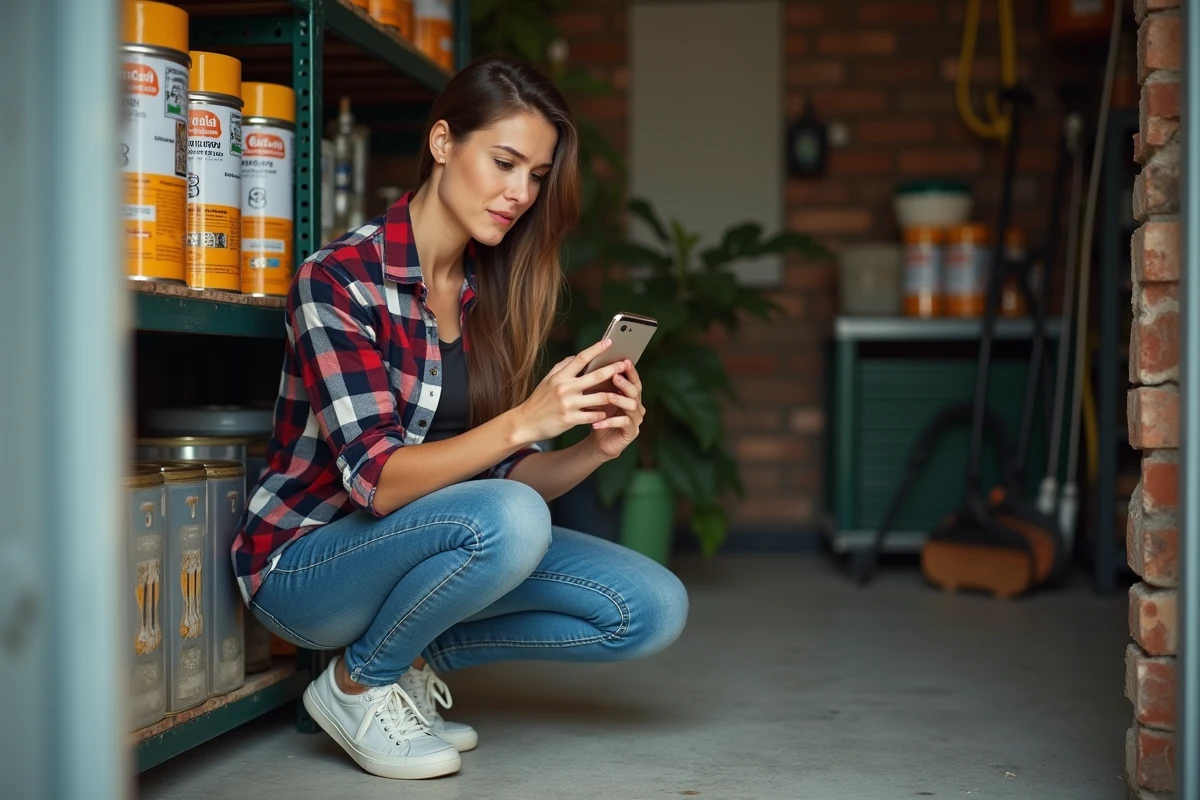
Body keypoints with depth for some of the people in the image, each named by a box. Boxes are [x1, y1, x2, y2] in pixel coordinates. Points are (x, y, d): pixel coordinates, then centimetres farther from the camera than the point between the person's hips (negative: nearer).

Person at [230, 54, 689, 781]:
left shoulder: (495, 292, 2)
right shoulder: (339, 279, -19)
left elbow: (505, 473, 2)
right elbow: (376, 479, -26)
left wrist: (593, 450, -18)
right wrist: (524, 421, -37)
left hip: (424, 544, 7)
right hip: (303, 563, -6)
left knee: (654, 609, -9)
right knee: (508, 522, -35)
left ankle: (416, 657, 7)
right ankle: (359, 685, -8)